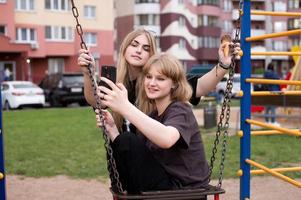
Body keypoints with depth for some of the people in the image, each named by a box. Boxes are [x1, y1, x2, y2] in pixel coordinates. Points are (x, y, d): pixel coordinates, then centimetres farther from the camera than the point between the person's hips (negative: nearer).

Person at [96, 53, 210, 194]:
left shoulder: (180, 111, -14)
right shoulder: (152, 114, 10)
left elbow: (166, 139, -39)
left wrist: (125, 107, -44)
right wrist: (111, 128, -11)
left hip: (185, 192, -8)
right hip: (164, 181, 8)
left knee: (128, 141, -17)